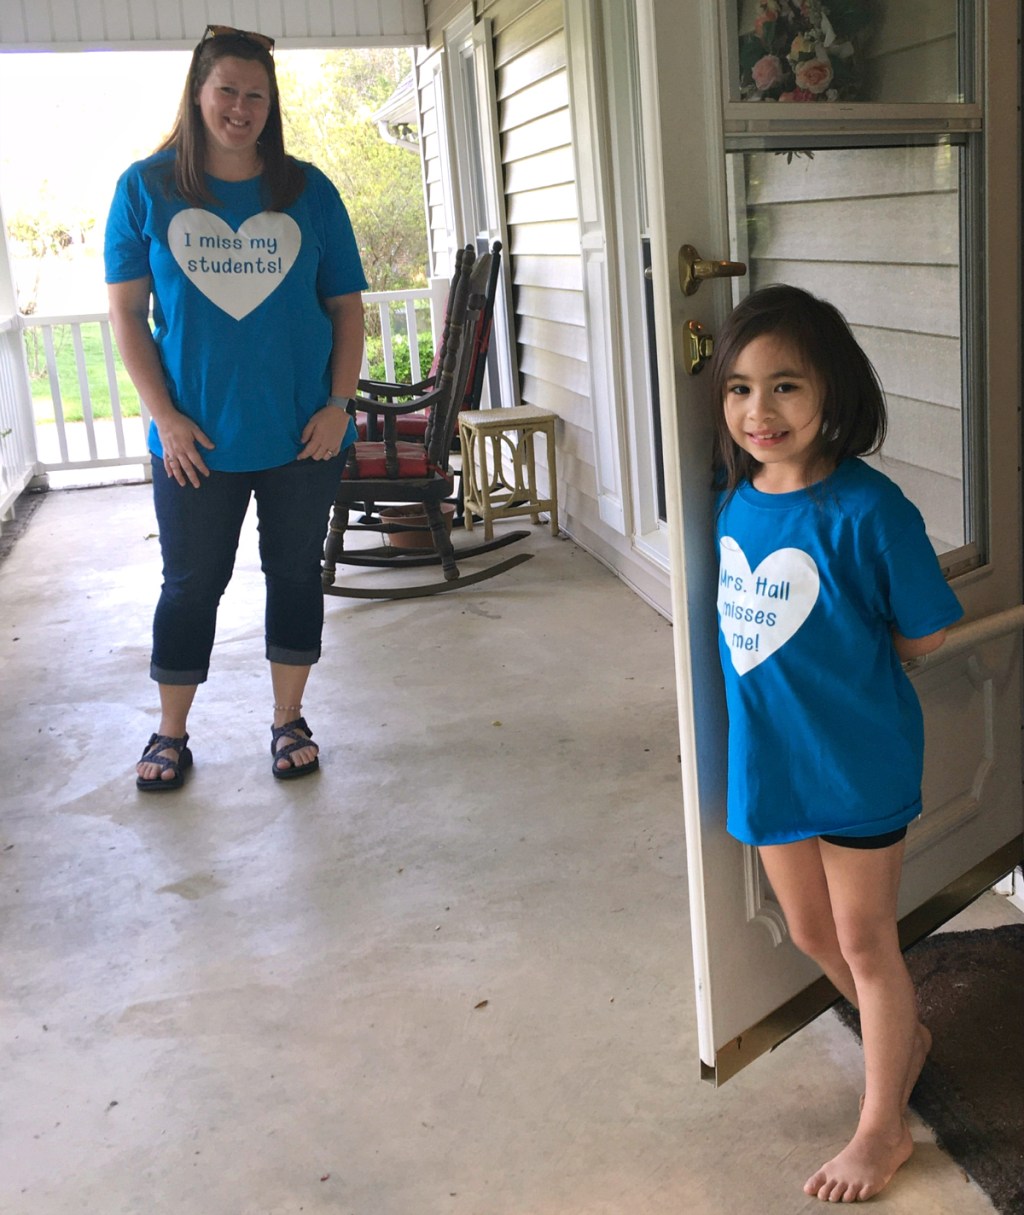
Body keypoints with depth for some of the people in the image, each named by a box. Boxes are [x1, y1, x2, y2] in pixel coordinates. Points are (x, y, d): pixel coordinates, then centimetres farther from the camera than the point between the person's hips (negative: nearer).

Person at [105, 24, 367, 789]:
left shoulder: (308, 191, 3)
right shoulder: (147, 188, 0)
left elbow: (347, 305, 5)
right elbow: (127, 311, -1)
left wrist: (338, 404, -5)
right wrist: (165, 416, -9)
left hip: (304, 435, 1)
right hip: (196, 439, -1)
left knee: (296, 574, 10)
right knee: (191, 584, 8)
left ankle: (289, 721, 26)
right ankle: (172, 733, 24)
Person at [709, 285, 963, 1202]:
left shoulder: (866, 507, -22)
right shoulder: (737, 500, -4)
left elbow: (925, 637, -13)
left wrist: (839, 669, -6)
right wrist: (807, 661, -2)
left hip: (858, 765, -6)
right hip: (767, 760, 6)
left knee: (865, 942, 12)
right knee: (812, 935, 22)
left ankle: (883, 1128, 34)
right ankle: (907, 1036, 51)